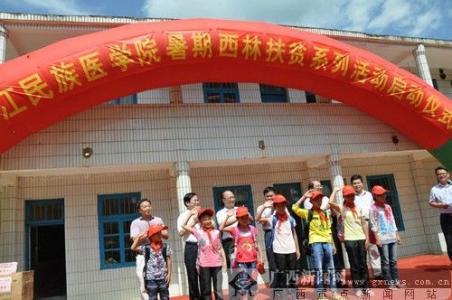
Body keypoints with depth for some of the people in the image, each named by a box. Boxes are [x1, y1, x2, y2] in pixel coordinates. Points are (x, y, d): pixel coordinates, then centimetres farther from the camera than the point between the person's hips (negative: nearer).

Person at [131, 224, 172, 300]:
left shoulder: (165, 246, 0)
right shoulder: (146, 248, -2)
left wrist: (169, 274, -3)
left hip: (163, 277, 1)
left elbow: (169, 260, 2)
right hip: (151, 278, -1)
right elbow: (133, 248, -4)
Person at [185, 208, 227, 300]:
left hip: (217, 264, 1)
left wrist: (224, 261, 4)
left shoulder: (216, 232, 6)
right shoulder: (198, 232, 2)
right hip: (204, 265, -1)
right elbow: (184, 226, 6)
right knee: (206, 290, 7)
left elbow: (220, 248, 9)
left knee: (218, 289, 4)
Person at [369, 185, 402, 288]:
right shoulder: (373, 208, -6)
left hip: (392, 237, 6)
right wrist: (377, 238, -13)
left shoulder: (388, 207, 14)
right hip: (382, 239, -6)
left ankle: (396, 280, 18)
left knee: (394, 260, 10)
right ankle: (389, 282, 5)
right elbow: (373, 225, -9)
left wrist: (397, 235, 15)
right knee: (385, 261, -2)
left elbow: (392, 221, 18)